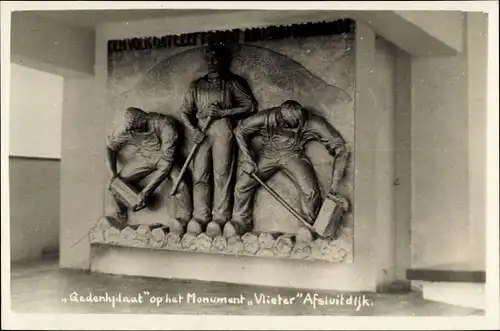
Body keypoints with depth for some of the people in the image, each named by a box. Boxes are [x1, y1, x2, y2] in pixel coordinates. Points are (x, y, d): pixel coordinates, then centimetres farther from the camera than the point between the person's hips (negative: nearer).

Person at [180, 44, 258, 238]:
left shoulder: (232, 82, 11)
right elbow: (185, 112, 15)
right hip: (201, 130, 3)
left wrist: (222, 112, -7)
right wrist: (193, 130, -4)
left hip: (223, 128, -3)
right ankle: (200, 217, -4)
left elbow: (250, 105, 2)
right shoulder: (197, 85, 21)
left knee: (222, 173, -10)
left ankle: (219, 218, -10)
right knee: (199, 174, -5)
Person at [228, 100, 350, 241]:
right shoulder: (266, 118, -19)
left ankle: (307, 226, 2)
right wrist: (247, 158, -15)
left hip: (294, 155, -1)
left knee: (311, 191, -24)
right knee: (242, 184, -15)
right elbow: (240, 131, -2)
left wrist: (334, 188, -25)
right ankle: (241, 222, 10)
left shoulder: (313, 122, -21)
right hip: (268, 154, 1)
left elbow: (340, 149, -19)